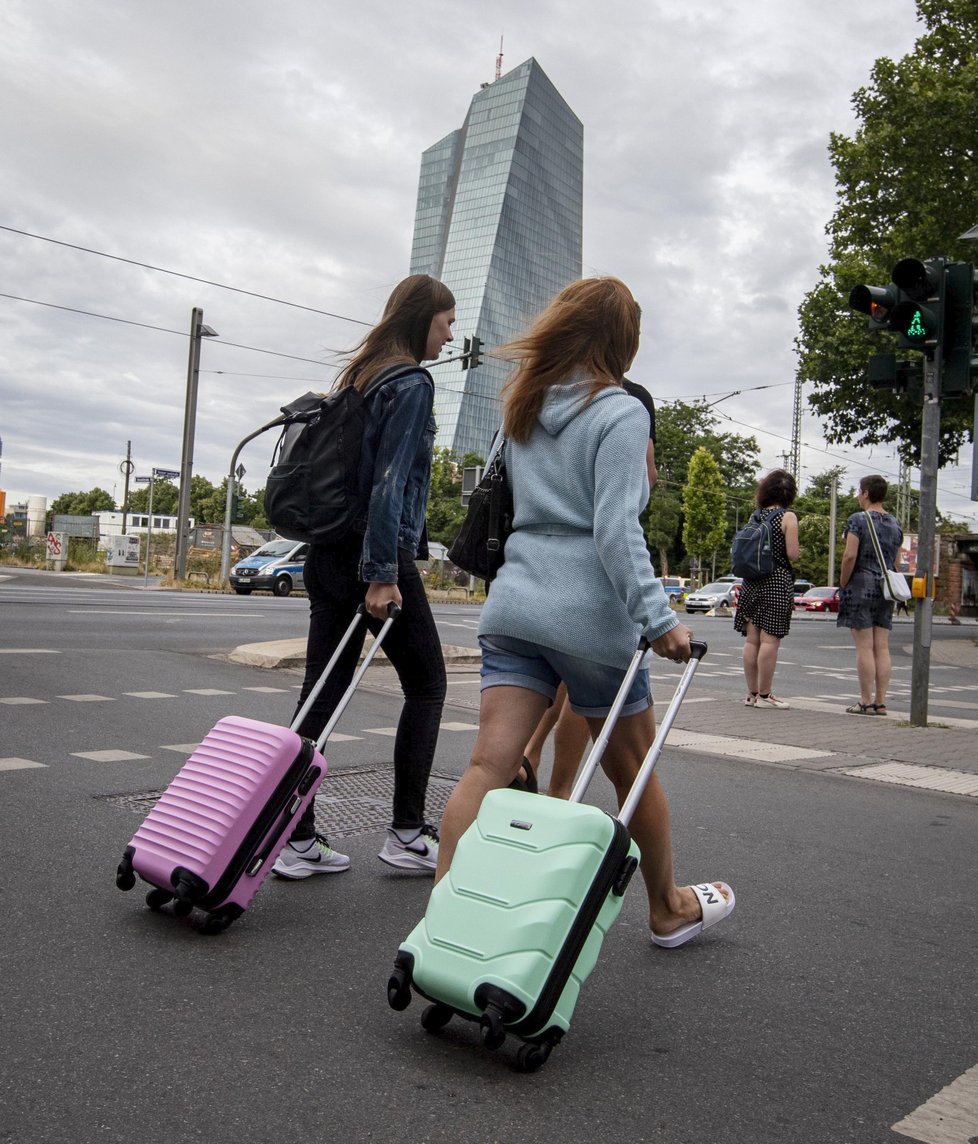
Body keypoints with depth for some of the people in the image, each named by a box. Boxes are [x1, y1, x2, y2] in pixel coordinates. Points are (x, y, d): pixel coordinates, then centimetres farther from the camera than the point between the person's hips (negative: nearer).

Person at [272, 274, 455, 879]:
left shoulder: (361, 375, 18)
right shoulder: (412, 384, -8)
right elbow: (390, 482, -17)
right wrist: (382, 573, -19)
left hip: (329, 553, 8)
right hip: (376, 554, -8)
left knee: (324, 690, 7)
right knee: (426, 685, 6)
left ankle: (298, 839, 11)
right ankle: (408, 832, 9)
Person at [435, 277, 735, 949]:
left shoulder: (525, 409, 13)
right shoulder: (620, 413, -7)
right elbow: (617, 530, -17)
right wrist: (658, 618, -17)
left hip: (515, 603, 5)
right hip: (589, 615, -5)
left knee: (490, 765, 0)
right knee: (634, 771, 12)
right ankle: (670, 909, 31)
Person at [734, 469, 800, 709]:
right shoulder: (788, 517, -7)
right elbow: (792, 554, -11)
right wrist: (798, 550, 8)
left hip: (752, 581, 6)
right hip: (777, 581, -6)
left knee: (752, 639, 8)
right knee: (770, 640, -3)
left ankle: (752, 693, 14)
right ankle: (763, 695, 0)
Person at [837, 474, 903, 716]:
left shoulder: (858, 520, -8)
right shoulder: (895, 524, 13)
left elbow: (850, 556, -15)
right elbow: (894, 560, 15)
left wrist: (842, 585, -6)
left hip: (861, 586, -6)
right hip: (887, 589, 6)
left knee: (864, 647, -5)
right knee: (882, 647, 6)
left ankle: (866, 702, -3)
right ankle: (880, 702, 8)